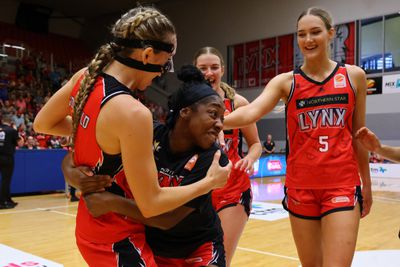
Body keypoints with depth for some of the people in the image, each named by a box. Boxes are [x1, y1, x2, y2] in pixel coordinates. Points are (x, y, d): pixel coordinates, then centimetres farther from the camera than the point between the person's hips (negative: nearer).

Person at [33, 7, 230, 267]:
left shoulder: (86, 76, -6)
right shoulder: (132, 112, -30)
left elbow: (42, 124, 11)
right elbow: (150, 203, -23)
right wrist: (210, 182, -12)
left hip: (91, 225, 8)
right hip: (117, 240, -8)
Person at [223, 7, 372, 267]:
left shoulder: (354, 76, 4)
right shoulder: (286, 81, 0)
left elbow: (358, 135, 10)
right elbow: (251, 112, -18)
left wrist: (366, 183, 15)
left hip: (343, 185, 0)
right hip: (300, 187, 1)